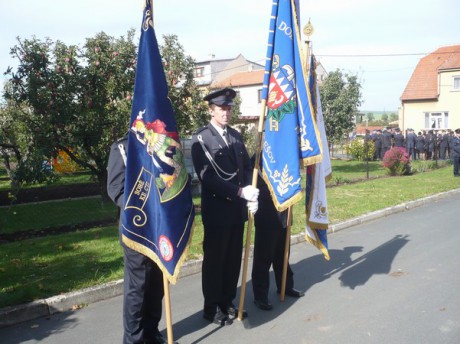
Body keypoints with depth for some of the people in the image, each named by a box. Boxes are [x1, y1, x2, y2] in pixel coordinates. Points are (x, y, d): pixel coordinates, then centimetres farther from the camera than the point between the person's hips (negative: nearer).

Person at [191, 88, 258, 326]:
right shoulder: (201, 138, -9)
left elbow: (247, 167, 12)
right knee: (214, 259, 6)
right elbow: (207, 177, -17)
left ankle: (227, 302, 28)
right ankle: (212, 308, 20)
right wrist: (239, 191, -22)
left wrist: (250, 191, -7)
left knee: (234, 259, 13)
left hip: (238, 208, 6)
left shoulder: (236, 136, 13)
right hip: (217, 209, -6)